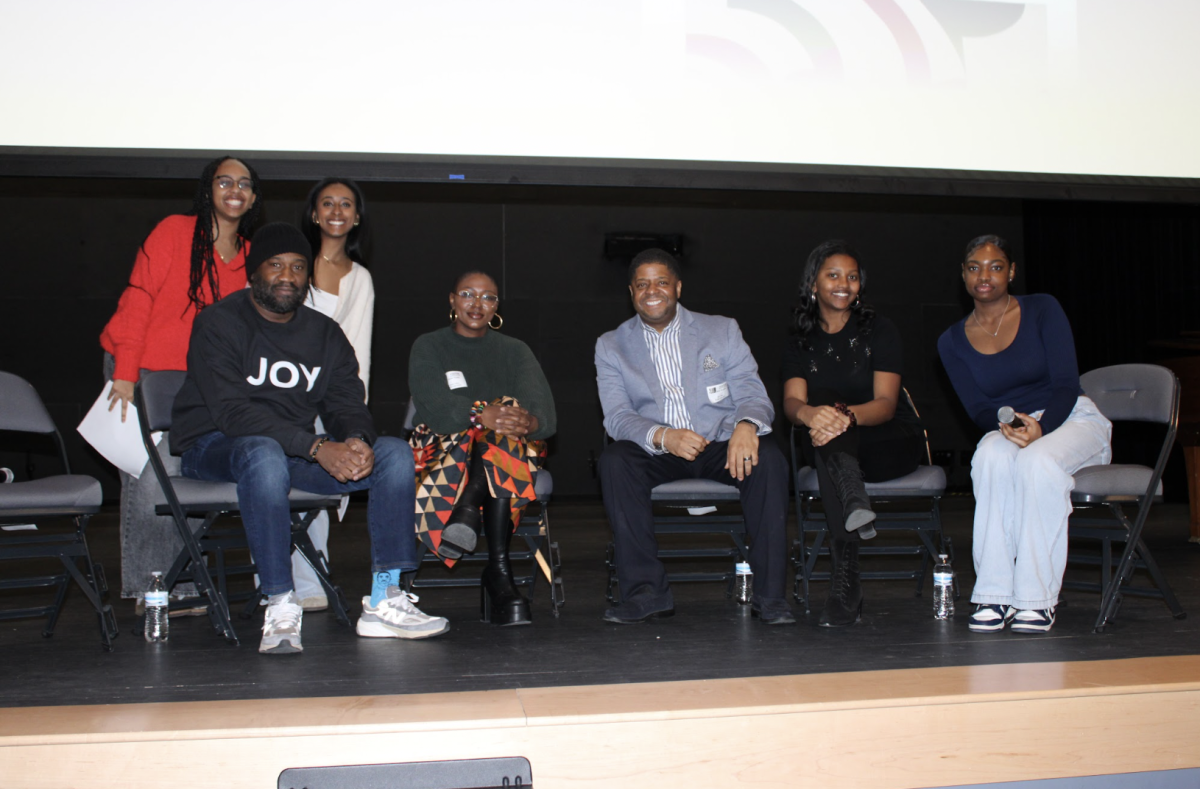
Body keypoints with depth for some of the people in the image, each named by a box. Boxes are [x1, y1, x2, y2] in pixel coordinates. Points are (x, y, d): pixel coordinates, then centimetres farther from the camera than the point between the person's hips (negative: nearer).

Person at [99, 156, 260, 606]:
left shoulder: (249, 257, 9)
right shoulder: (175, 231, -4)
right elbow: (138, 298, -8)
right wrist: (125, 372, -14)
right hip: (138, 371, -4)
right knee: (146, 480, -6)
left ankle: (179, 586, 6)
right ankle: (147, 586, 4)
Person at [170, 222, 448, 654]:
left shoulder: (325, 332, 10)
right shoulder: (219, 323, -9)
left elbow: (347, 404, 4)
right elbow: (233, 411, -22)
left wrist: (356, 440, -23)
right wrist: (317, 447, -32)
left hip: (294, 449, 6)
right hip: (214, 446, -6)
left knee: (395, 453, -12)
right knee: (265, 454, -41)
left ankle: (384, 602, -16)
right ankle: (281, 607, -34)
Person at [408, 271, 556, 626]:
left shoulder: (515, 351, 15)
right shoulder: (428, 347, 10)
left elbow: (542, 407, -4)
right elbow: (436, 404, -12)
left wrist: (530, 421, -30)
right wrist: (481, 415, -33)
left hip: (514, 452, 2)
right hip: (440, 448, -2)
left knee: (508, 424, -32)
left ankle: (467, 512, -44)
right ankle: (499, 571, -38)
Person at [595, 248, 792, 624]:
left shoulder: (722, 331, 10)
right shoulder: (611, 346, 8)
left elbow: (752, 393, 1)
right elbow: (617, 416, -3)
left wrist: (747, 424, -25)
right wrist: (662, 437, -25)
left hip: (721, 447, 1)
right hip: (656, 452, 0)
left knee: (768, 458, -30)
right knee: (614, 460, -31)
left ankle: (769, 593, -23)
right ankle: (646, 590, -27)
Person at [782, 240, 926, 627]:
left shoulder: (879, 330, 0)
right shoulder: (801, 342, 8)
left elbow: (886, 403, -13)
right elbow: (792, 402, -10)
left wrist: (848, 416, -36)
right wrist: (811, 414, -36)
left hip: (892, 441, -2)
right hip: (832, 450, 2)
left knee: (831, 426, -34)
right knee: (825, 411, -32)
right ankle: (855, 503, -57)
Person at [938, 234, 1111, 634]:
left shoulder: (1042, 310, -3)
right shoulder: (952, 341, 5)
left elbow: (1066, 385, -10)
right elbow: (977, 409, -1)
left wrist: (1039, 428, -29)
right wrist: (1008, 423, -25)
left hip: (1070, 420, -2)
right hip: (1009, 427, 2)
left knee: (1037, 462, -36)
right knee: (990, 456, -35)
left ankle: (1037, 600, -30)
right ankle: (994, 595, -33)